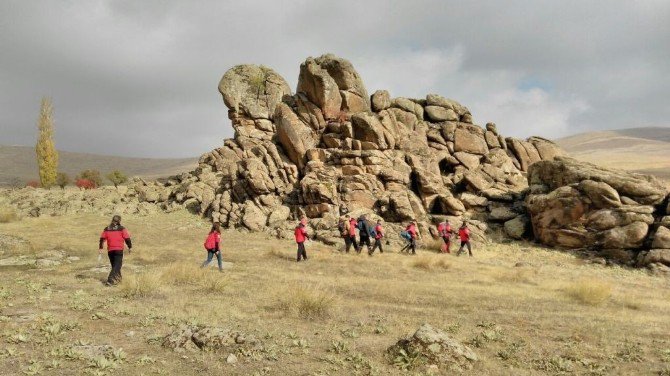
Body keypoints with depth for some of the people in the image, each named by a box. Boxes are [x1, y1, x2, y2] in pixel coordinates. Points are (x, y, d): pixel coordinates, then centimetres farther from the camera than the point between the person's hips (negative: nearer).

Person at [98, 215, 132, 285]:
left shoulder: (107, 229, 10)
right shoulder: (122, 229, -2)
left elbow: (102, 238, 7)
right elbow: (127, 238, -4)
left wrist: (100, 248, 11)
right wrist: (130, 247, 6)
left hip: (110, 250, 4)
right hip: (119, 250, -4)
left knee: (114, 265, 18)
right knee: (117, 265, -5)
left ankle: (118, 278, 29)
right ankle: (110, 280, -20)